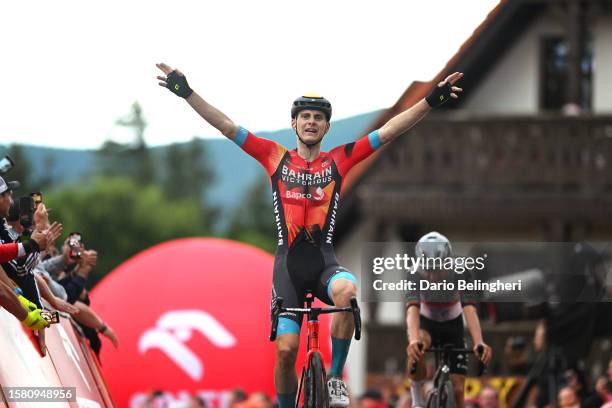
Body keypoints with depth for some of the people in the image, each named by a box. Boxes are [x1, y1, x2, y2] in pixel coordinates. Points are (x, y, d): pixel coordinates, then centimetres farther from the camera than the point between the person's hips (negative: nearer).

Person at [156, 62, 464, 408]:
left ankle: (336, 377, -18)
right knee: (286, 349, -10)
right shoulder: (276, 157, 7)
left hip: (324, 261, 0)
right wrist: (186, 93, -3)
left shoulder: (339, 160, 7)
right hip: (289, 262, 1)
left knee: (348, 291, -35)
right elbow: (227, 126, 4)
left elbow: (389, 131, 3)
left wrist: (432, 101, -4)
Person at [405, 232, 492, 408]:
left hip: (453, 326, 1)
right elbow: (412, 310, -44)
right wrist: (413, 341, -64)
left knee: (458, 390, -7)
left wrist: (479, 343, -57)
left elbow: (469, 309, -40)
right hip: (427, 323, -1)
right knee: (416, 350, -37)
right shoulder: (415, 276, -29)